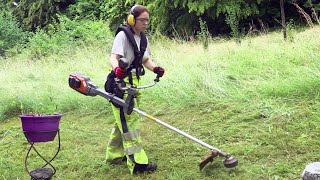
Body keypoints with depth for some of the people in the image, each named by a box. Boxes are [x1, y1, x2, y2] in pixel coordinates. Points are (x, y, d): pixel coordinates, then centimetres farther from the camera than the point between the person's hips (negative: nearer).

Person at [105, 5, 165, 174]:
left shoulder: (143, 38, 12)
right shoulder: (123, 35, -13)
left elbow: (146, 59, 12)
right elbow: (113, 57, -24)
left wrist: (155, 68, -10)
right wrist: (117, 69, -46)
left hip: (134, 82, 9)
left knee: (123, 120, 17)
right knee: (130, 121, -10)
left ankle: (114, 154, 31)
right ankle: (137, 163, -8)